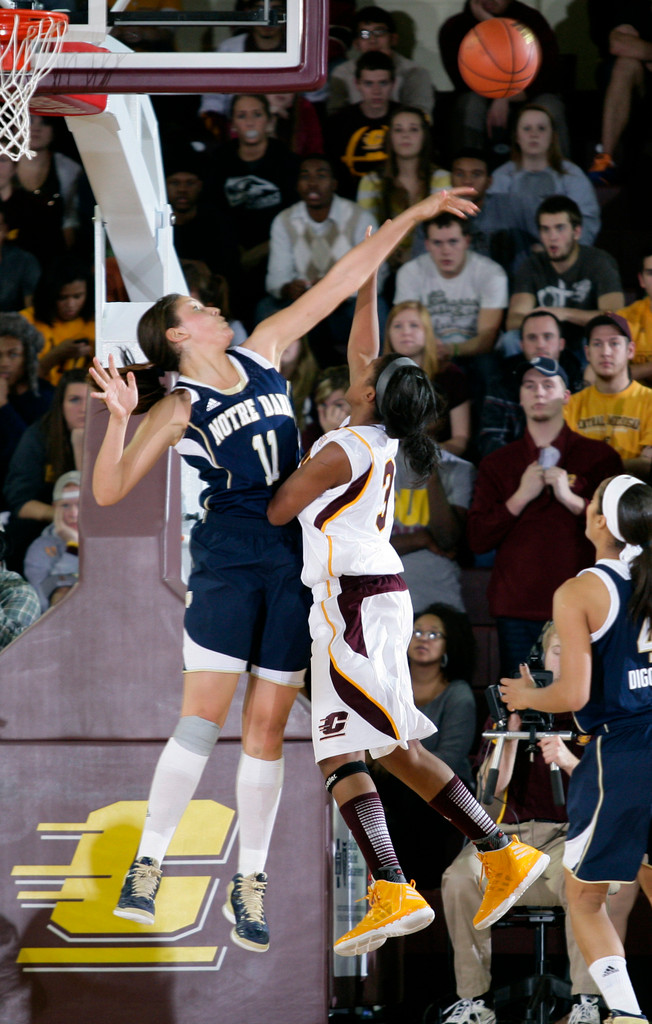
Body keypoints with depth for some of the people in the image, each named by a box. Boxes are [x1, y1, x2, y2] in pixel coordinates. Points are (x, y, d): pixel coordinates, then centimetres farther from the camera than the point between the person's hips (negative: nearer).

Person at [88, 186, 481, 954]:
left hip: (294, 560, 4)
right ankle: (147, 867, -6)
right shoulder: (179, 408, -4)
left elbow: (340, 281, 13)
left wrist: (414, 216, 12)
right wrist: (119, 419, -26)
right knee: (203, 716, -11)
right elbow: (108, 490, -12)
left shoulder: (262, 352, 10)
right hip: (228, 564, -4)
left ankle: (249, 883, 7)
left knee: (267, 726, 4)